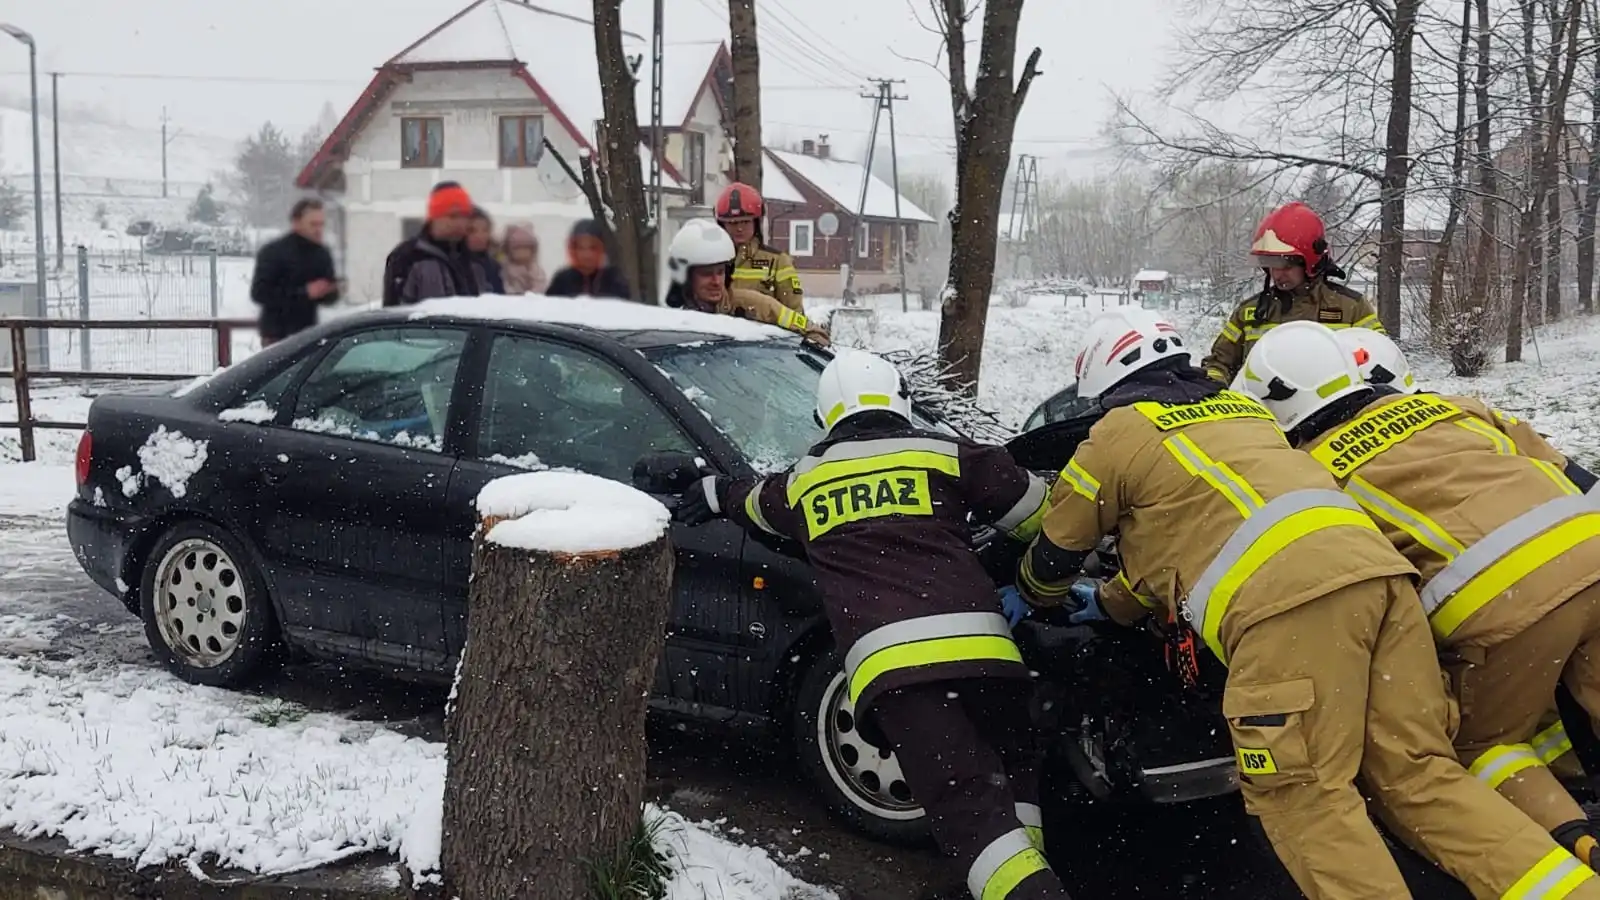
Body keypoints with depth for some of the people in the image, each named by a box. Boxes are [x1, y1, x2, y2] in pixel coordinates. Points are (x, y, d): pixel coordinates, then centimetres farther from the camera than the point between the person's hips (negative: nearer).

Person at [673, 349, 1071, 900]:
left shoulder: (802, 481, 24)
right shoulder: (948, 455, 15)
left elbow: (755, 503, 48)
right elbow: (1043, 516, 15)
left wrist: (715, 495, 71)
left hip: (888, 664, 0)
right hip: (975, 646, 0)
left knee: (964, 801, -7)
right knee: (1011, 771, 21)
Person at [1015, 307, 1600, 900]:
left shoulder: (1119, 432, 15)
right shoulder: (1240, 409, 35)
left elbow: (1054, 553, 26)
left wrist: (1034, 598, 49)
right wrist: (1110, 604, 53)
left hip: (1289, 598, -7)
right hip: (1374, 565, 8)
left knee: (1304, 796, -3)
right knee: (1420, 775, 9)